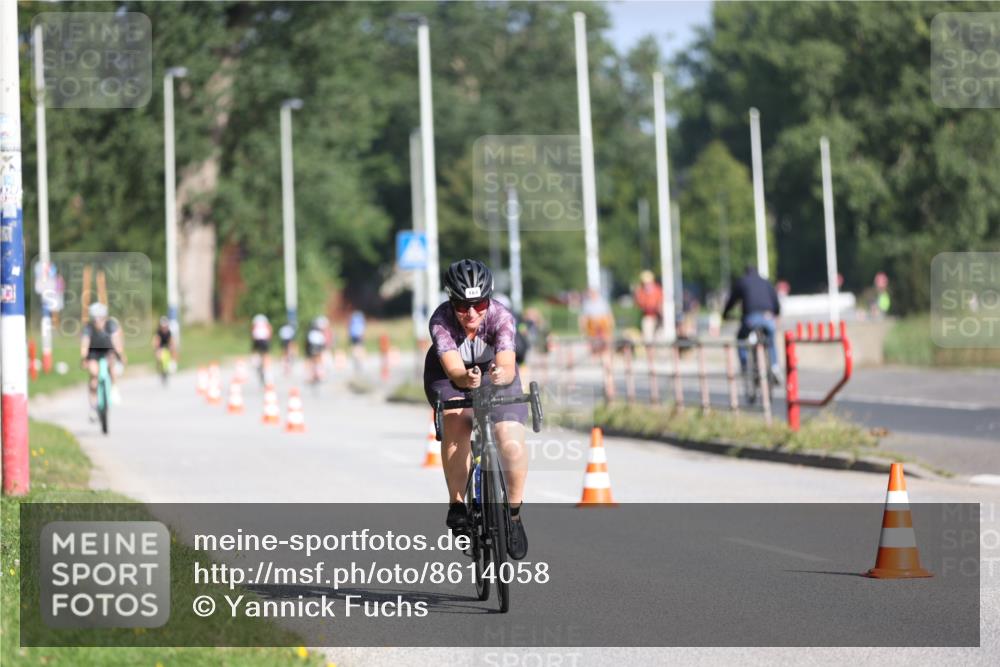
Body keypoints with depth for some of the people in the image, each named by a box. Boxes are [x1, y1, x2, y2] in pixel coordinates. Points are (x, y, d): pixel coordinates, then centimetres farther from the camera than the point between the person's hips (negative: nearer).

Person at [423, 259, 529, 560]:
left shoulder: (500, 316, -31)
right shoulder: (441, 320, -31)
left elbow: (508, 367, -42)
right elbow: (454, 370, -41)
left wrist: (501, 375, -66)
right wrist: (466, 379, -64)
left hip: (494, 371, 1)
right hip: (448, 375, -1)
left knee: (512, 443, -20)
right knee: (455, 423, -33)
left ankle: (514, 513, 2)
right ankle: (457, 505, -20)